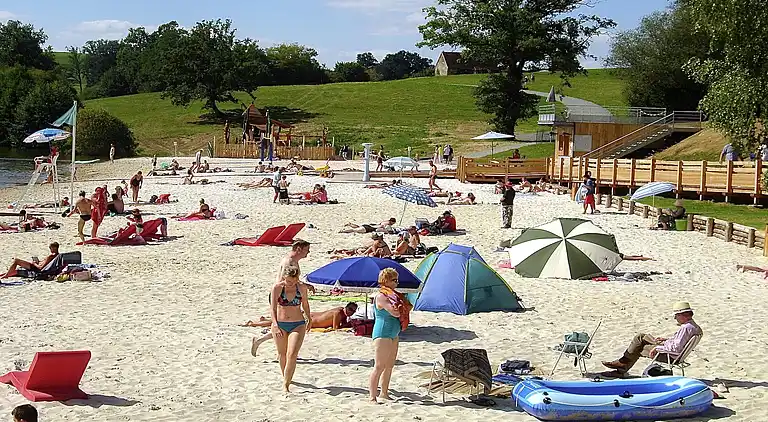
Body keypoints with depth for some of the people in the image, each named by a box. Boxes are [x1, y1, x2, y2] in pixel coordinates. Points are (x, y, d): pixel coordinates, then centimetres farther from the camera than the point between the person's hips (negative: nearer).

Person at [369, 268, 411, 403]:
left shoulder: (392, 295, 15)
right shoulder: (381, 297, -15)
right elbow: (395, 312, -23)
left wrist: (403, 307, -6)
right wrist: (404, 308, -4)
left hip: (394, 335, 10)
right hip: (383, 335, -10)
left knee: (389, 365, 14)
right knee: (379, 366, -8)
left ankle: (384, 393, 24)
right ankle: (373, 397, -6)